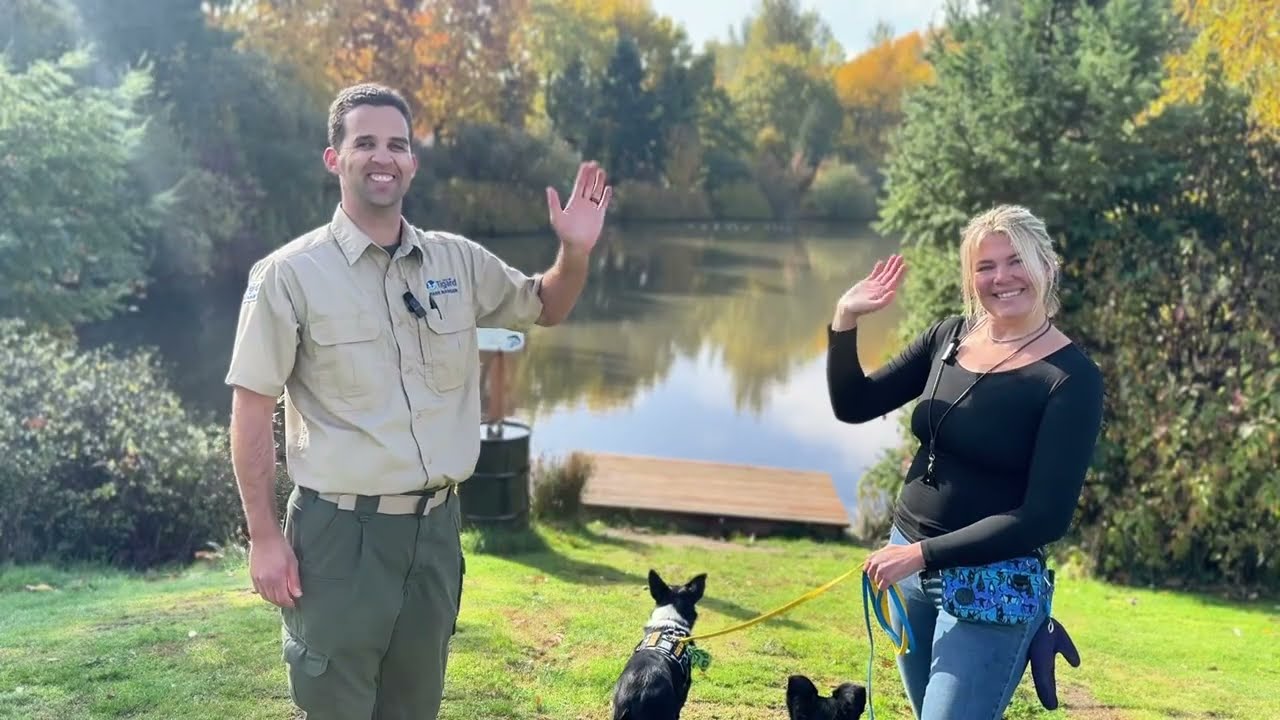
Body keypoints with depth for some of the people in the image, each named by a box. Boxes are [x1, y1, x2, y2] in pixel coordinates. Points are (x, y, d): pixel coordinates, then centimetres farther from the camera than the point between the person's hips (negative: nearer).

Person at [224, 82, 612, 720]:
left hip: (437, 524, 5)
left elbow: (544, 308, 20)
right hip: (341, 530, -4)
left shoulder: (459, 263, 4)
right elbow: (251, 410, -7)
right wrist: (264, 537, -9)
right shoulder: (290, 274, -8)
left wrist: (575, 252, -1)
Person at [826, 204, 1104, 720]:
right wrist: (845, 320, -12)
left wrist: (923, 553, -21)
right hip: (909, 564, 6)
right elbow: (853, 405, 4)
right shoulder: (949, 337, 2)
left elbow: (1046, 516, -20)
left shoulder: (1072, 378, -15)